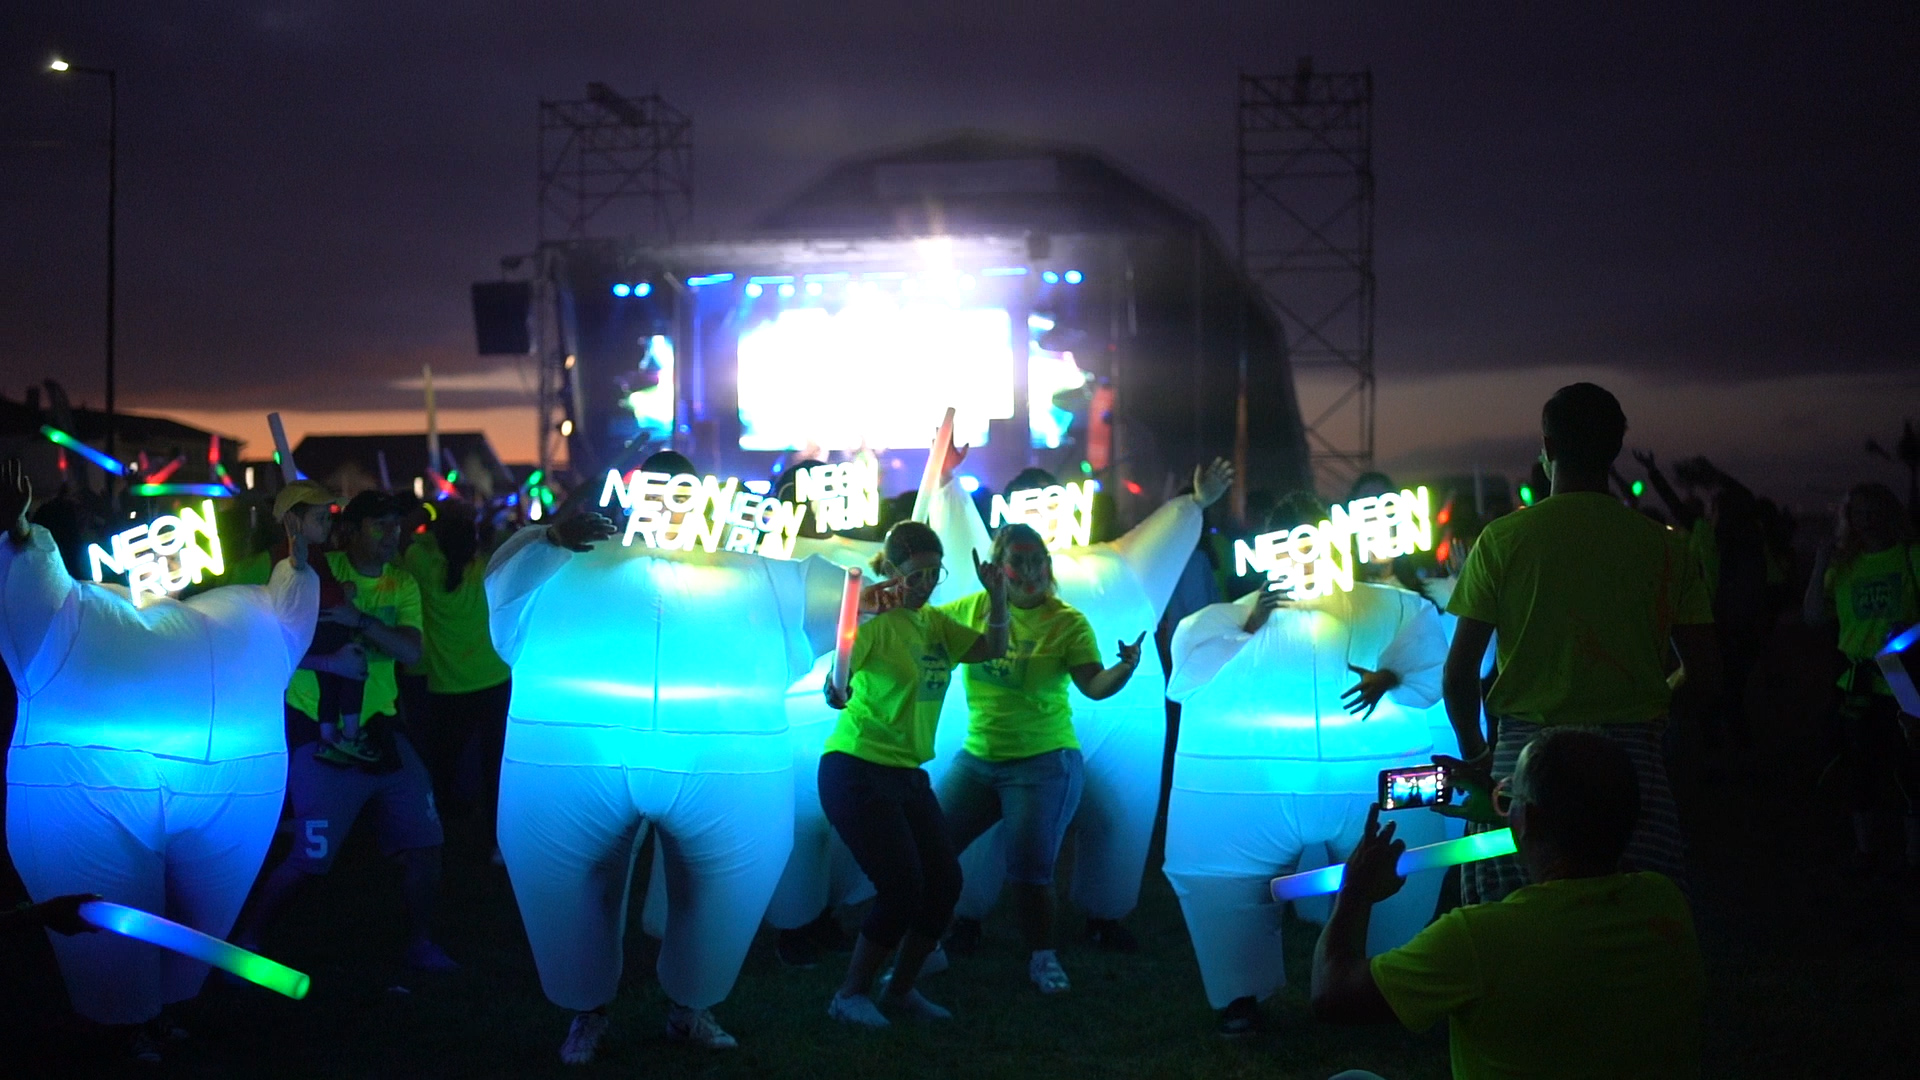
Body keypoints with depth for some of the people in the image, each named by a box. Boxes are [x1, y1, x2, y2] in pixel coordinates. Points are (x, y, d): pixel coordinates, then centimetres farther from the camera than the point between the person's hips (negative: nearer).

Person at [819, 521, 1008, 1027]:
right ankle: (850, 995, 8)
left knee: (945, 881, 5)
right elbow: (834, 671, -23)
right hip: (857, 771, -8)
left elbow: (992, 649, 9)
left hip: (909, 774, 8)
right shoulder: (877, 620, -14)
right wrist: (834, 691, -43)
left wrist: (997, 597, -4)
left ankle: (901, 988, 23)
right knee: (903, 887, -11)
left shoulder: (935, 622, 9)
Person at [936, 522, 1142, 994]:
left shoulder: (1067, 623, -10)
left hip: (1042, 764, -4)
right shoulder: (973, 608, 1)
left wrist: (1126, 667, -38)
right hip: (977, 759, 4)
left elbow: (1095, 686, -19)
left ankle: (1043, 958, 18)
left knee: (1029, 870, -5)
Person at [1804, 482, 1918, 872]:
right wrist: (1820, 567, -4)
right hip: (1857, 687, 3)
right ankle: (1863, 850, 23)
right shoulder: (1844, 563, 9)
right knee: (1863, 771, 11)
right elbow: (1815, 616, 4)